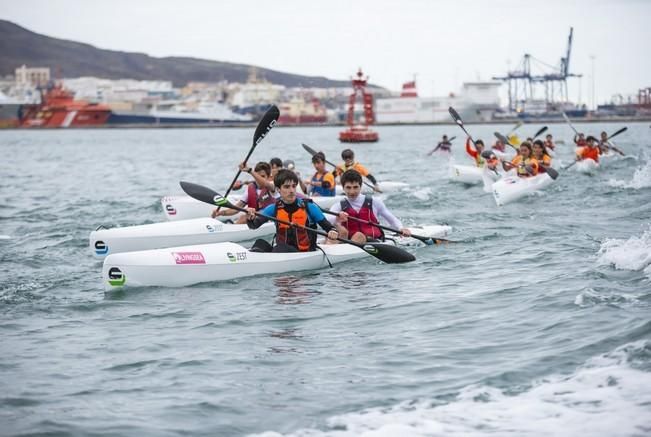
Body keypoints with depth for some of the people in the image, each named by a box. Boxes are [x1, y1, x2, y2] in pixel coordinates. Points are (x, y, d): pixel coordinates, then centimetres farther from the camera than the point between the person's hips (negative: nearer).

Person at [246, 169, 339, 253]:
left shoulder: (309, 207, -2)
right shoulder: (274, 208, 4)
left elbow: (328, 226, -1)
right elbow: (254, 225, -6)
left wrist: (332, 232, -25)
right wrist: (250, 218, -29)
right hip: (281, 251, 3)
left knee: (281, 248, -32)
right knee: (260, 243, -23)